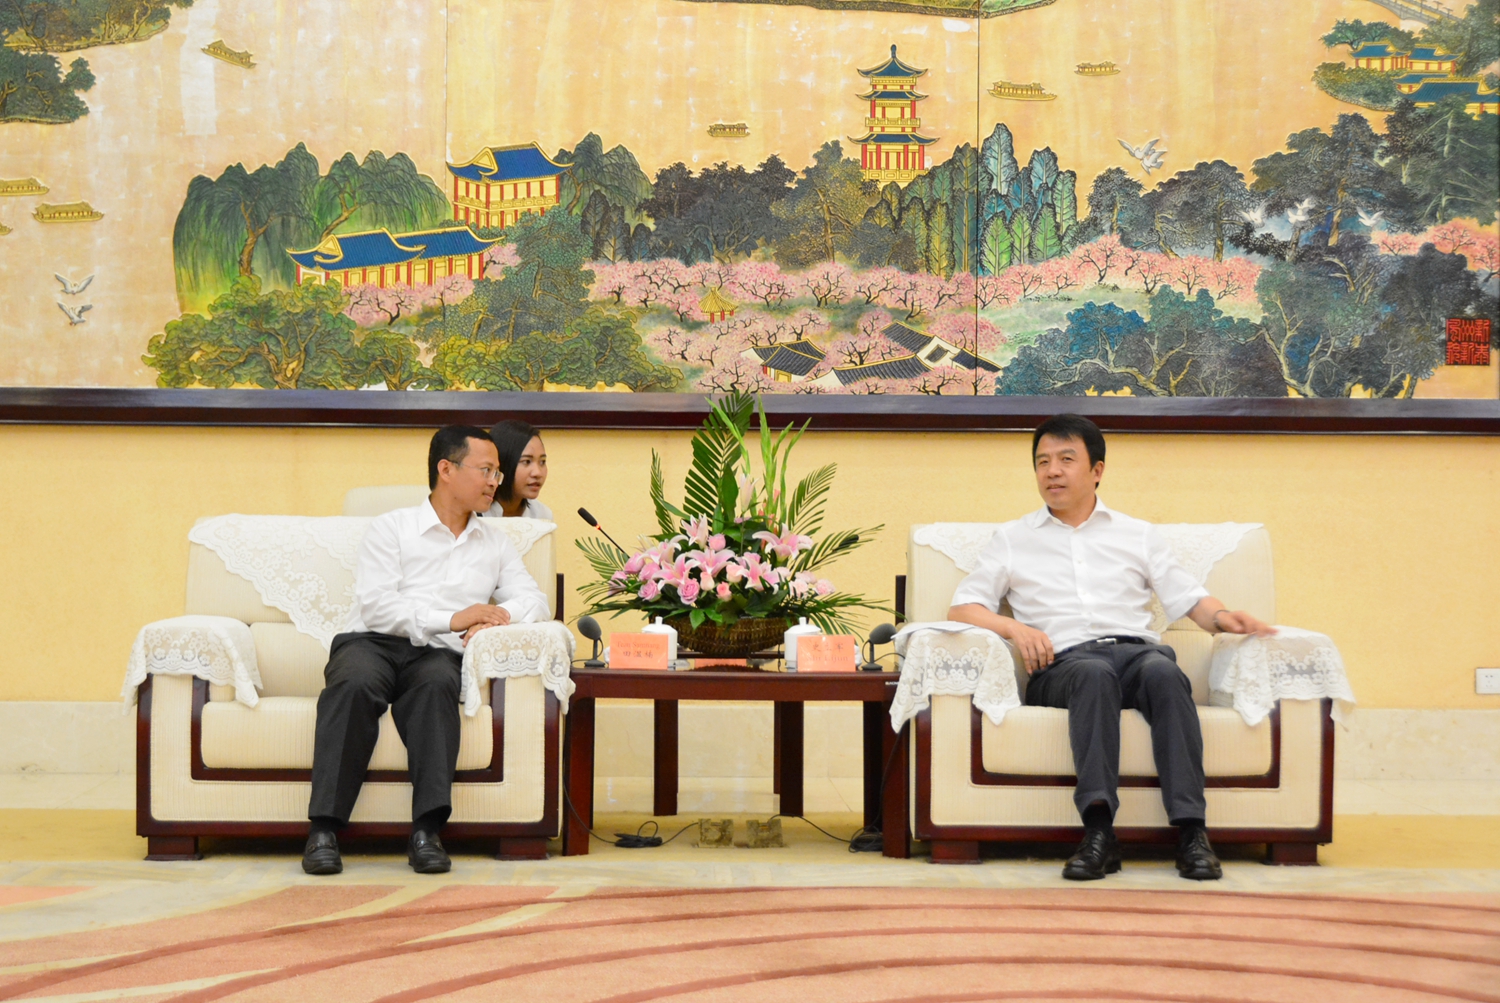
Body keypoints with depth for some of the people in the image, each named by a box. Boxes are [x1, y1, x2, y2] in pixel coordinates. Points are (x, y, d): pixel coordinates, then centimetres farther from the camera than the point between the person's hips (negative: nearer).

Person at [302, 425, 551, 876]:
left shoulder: (495, 542, 25)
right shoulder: (392, 528, 11)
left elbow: (535, 600, 14)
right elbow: (377, 606, -3)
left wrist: (497, 616, -8)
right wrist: (452, 620, -11)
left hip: (437, 654, 2)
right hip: (371, 643, -2)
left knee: (436, 684, -36)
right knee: (355, 684, -37)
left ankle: (426, 831, -44)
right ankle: (323, 830, -39)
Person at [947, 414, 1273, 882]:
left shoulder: (1138, 534, 27)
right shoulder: (1013, 539, 24)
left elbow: (1187, 597, 18)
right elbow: (963, 606, 15)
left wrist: (1220, 616, -4)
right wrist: (1014, 627, -4)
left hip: (1137, 648, 1)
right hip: (1064, 662, -1)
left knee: (1164, 672, -35)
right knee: (1095, 674, -38)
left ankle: (1191, 832, -43)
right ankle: (1099, 831, -49)